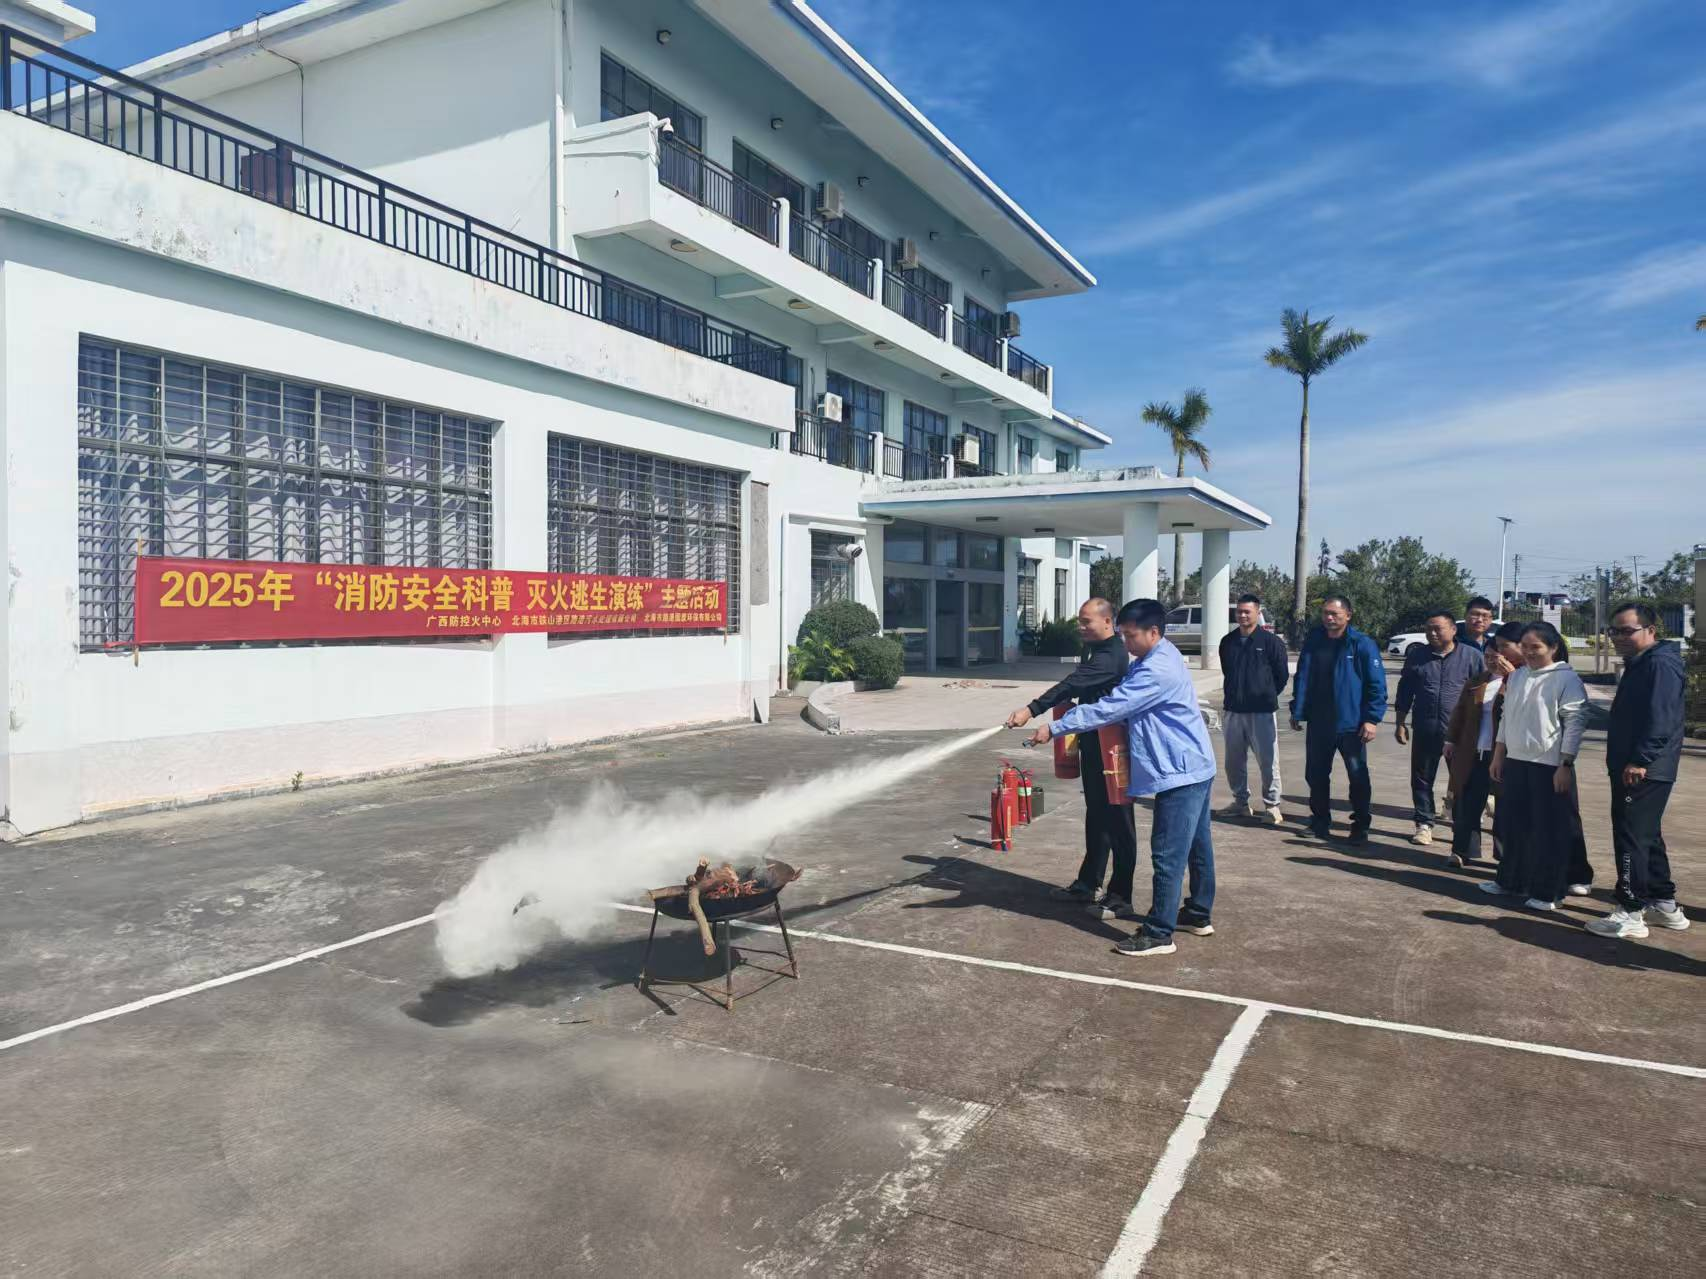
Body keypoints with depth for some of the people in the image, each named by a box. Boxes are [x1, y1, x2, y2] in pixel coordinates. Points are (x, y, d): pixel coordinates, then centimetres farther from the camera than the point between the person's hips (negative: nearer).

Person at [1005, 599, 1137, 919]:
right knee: (1096, 816, 17)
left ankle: (1120, 896, 7)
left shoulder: (1110, 656, -21)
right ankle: (1088, 885, 28)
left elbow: (1072, 685, -34)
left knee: (1116, 820, -2)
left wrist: (1032, 709, -43)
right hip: (1094, 745, 10)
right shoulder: (1096, 650, 13)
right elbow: (1079, 687, 17)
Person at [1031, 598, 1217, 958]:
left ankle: (1159, 934, 1)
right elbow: (1120, 702, 15)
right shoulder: (1154, 659, 11)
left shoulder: (1157, 670, -24)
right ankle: (1199, 915, 31)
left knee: (1168, 855, -5)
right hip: (1193, 768, 11)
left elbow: (1109, 708, -26)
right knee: (1196, 846, 19)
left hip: (1180, 773, -11)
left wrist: (1054, 728, -22)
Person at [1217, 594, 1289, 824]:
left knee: (1267, 761, -2)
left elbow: (1282, 675, 1)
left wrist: (1268, 695, 6)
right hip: (1234, 710, 5)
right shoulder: (1228, 642, 8)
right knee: (1233, 761, 10)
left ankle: (1271, 805, 10)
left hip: (1262, 711, -5)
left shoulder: (1271, 641, -5)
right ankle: (1241, 802, 23)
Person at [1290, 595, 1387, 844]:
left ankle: (1361, 826, 15)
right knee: (1316, 775, 11)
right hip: (1318, 723, 4)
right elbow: (1302, 679, 11)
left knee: (1358, 777, 2)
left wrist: (1372, 718, -14)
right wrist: (1297, 712, 6)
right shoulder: (1313, 642, 5)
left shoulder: (1362, 644, -7)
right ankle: (1320, 821, 25)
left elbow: (1377, 684, -8)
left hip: (1351, 724, -4)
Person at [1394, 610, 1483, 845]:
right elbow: (1405, 691, 12)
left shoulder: (1472, 655, 0)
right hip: (1425, 731, 2)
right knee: (1422, 779, 7)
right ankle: (1424, 824, 18)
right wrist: (1400, 723, 9)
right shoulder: (1417, 655, 7)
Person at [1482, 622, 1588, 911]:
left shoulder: (1567, 679, -9)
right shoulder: (1517, 676, 11)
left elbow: (1574, 724, -12)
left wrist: (1566, 766, -16)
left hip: (1549, 767, -7)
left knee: (1549, 830, 1)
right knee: (1513, 824, 14)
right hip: (1515, 762, 7)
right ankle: (1510, 879, 28)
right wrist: (1498, 756, 15)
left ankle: (1547, 892, 11)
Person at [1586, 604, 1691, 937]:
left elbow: (1661, 719, -24)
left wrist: (1640, 761, -27)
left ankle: (1631, 913, -3)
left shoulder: (1660, 665, -15)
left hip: (1643, 772, -11)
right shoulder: (1638, 665, 18)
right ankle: (1664, 904, 28)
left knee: (1631, 838, -8)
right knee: (1647, 836, 18)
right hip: (1630, 768, 11)